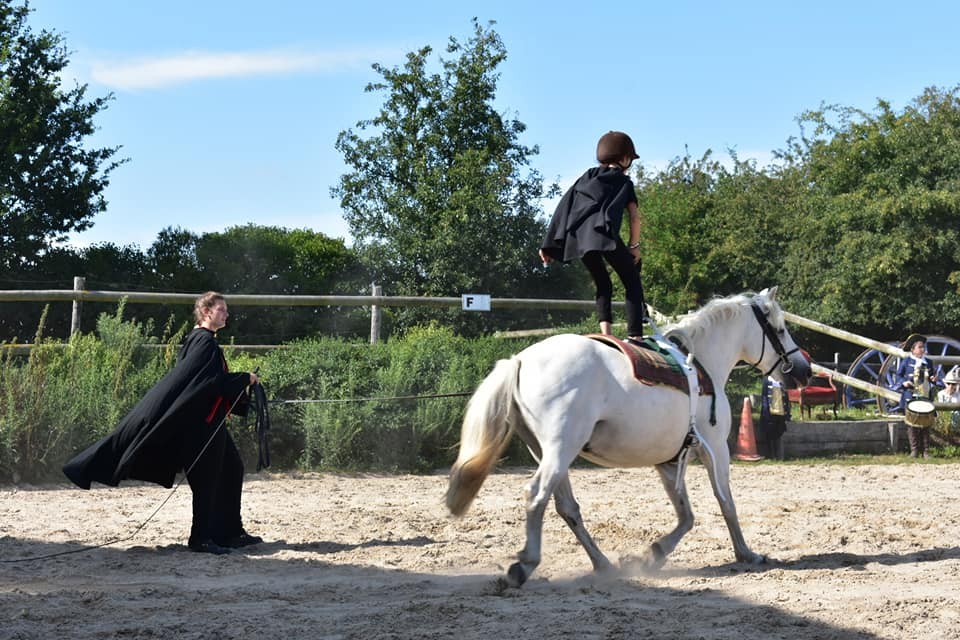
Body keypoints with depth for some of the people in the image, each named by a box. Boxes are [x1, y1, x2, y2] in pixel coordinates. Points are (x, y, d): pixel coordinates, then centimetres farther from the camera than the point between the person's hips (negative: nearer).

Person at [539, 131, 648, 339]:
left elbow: (563, 207, 20)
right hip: (604, 234, -4)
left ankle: (606, 331, 1)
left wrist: (549, 243, 19)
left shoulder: (588, 177, 27)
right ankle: (635, 335, -8)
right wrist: (634, 246, 16)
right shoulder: (624, 182, 17)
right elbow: (635, 216, 6)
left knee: (602, 285, 20)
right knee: (632, 283, 6)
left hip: (577, 238, 4)